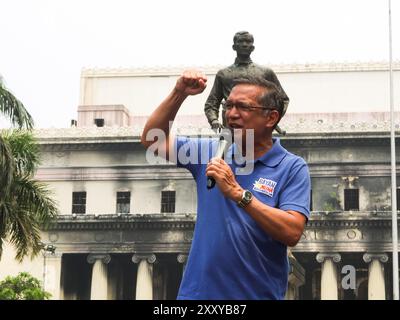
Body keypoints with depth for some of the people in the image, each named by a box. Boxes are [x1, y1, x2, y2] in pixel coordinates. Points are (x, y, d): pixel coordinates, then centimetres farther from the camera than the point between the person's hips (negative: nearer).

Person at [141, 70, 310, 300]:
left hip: (257, 294, -4)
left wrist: (238, 193, -25)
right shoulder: (212, 151, 7)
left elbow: (292, 233, -20)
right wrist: (179, 94, -4)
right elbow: (153, 140, 9)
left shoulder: (293, 168, -8)